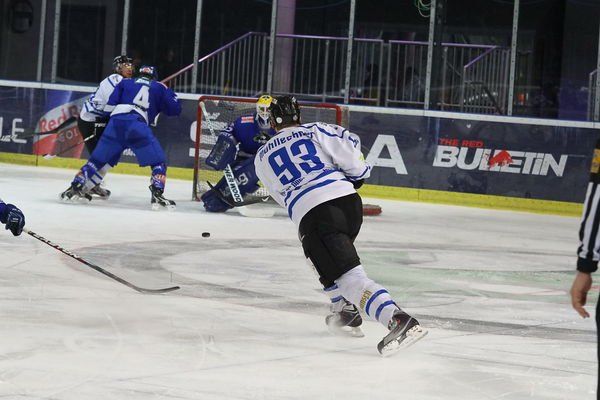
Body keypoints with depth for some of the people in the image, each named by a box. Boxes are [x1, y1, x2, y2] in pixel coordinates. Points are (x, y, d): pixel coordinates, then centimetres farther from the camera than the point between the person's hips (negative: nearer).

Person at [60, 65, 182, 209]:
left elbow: (110, 105, 18)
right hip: (137, 124, -3)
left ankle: (75, 188, 10)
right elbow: (175, 109, 27)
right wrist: (168, 92, 43)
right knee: (159, 162, 5)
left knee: (99, 158, 15)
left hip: (115, 122, 3)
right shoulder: (159, 88, 26)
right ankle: (157, 195, -13)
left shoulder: (125, 83, 28)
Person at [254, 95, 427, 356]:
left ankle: (397, 320, -34)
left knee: (348, 275, -15)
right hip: (349, 199, 4)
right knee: (334, 257, 34)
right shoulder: (315, 131, 18)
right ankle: (345, 312, 29)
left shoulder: (262, 157, 22)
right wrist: (356, 177, 21)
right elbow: (350, 147, 5)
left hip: (311, 213, -4)